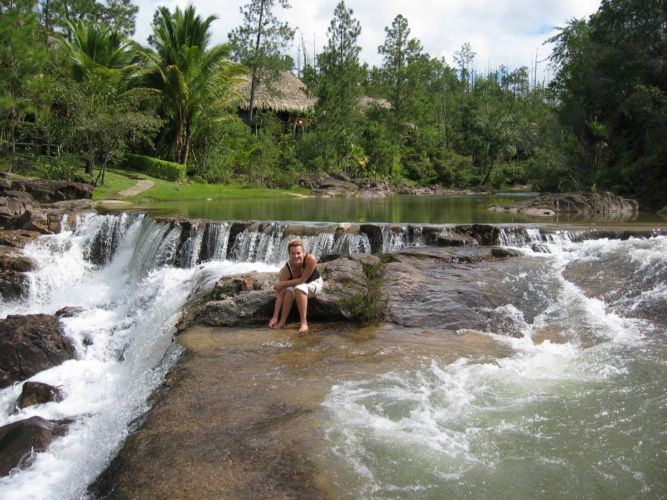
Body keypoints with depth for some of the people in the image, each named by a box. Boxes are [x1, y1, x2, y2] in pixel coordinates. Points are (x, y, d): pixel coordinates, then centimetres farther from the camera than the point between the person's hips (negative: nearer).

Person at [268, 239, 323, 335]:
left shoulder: (310, 259, -34)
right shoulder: (286, 269, -27)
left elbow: (302, 280, -29)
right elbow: (280, 295, -30)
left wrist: (283, 283, -24)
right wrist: (275, 317, -35)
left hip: (314, 284, -2)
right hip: (297, 284, 2)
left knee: (299, 288, -33)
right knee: (289, 290, -31)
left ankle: (304, 322, -33)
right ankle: (282, 321, -22)